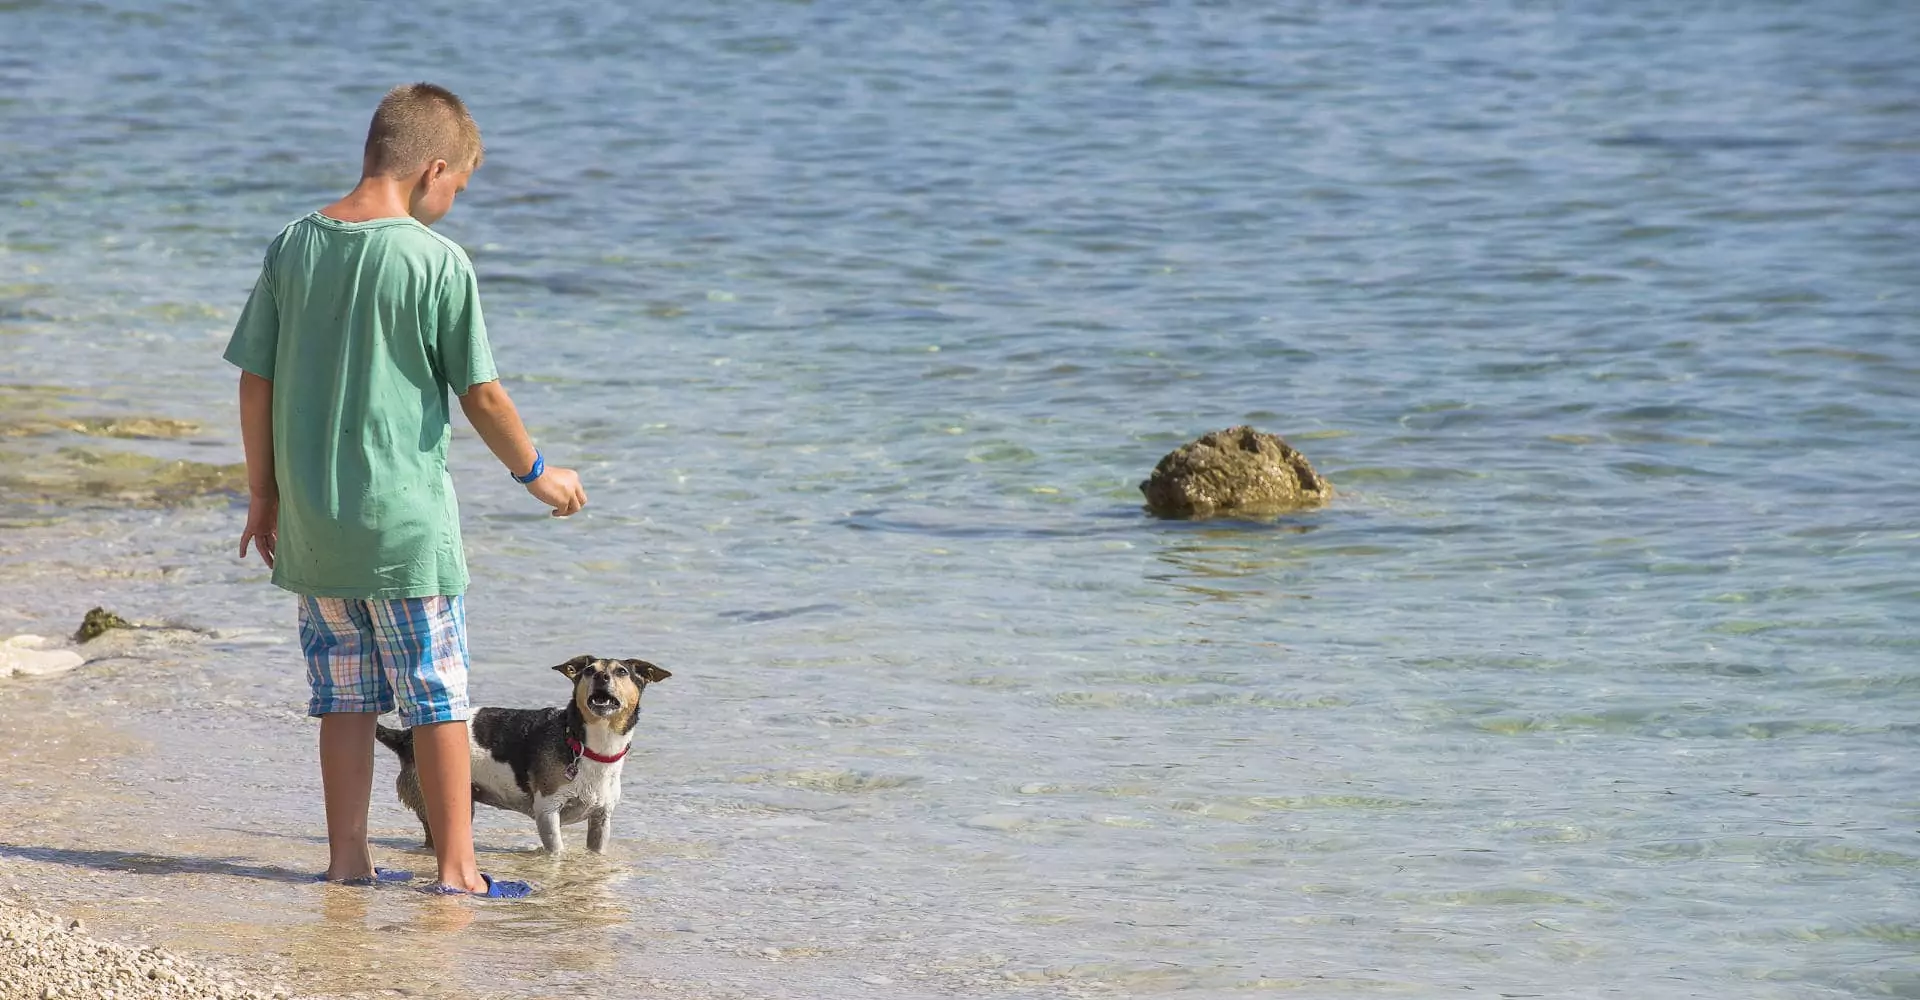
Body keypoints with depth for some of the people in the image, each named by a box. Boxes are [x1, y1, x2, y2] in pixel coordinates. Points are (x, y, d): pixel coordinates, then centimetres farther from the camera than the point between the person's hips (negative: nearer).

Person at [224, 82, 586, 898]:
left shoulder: (294, 247, 2)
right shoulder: (438, 262, -12)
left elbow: (256, 381, 5)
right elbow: (480, 396, -9)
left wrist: (262, 492, 16)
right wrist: (536, 472, 7)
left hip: (309, 518, 5)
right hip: (403, 519, -5)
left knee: (344, 692, 14)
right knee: (437, 693, 4)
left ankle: (348, 857, 17)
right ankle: (456, 866, 5)